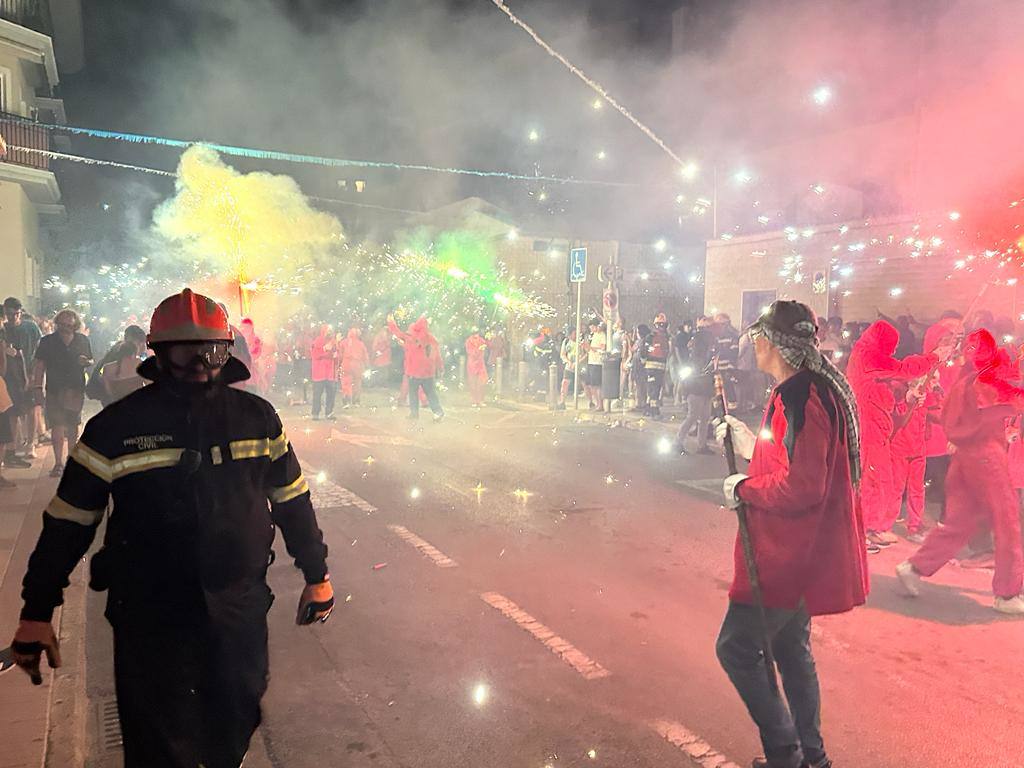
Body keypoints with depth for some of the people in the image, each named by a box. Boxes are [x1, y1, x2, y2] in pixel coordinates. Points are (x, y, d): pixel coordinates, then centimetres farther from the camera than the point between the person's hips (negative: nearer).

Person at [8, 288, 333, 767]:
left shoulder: (257, 417, -2)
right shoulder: (117, 426, -7)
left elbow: (292, 501, 7)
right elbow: (69, 521, 0)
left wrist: (316, 575, 10)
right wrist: (37, 613, 2)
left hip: (240, 607, 3)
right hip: (149, 615, -2)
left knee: (235, 729, 19)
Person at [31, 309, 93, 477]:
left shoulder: (83, 341, 6)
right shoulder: (47, 342, 0)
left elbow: (91, 361, 15)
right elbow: (39, 366, 0)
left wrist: (86, 362, -9)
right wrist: (37, 387, -7)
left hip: (76, 390, 2)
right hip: (54, 390, -2)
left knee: (73, 426, 10)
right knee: (57, 427, -6)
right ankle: (58, 463, -2)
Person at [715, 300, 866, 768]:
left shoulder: (799, 397, -23)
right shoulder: (813, 389, 10)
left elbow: (800, 487, -28)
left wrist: (743, 488, -15)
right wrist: (749, 444, 14)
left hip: (787, 554, -11)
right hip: (798, 552, 11)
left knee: (736, 646, -2)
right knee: (791, 650, 20)